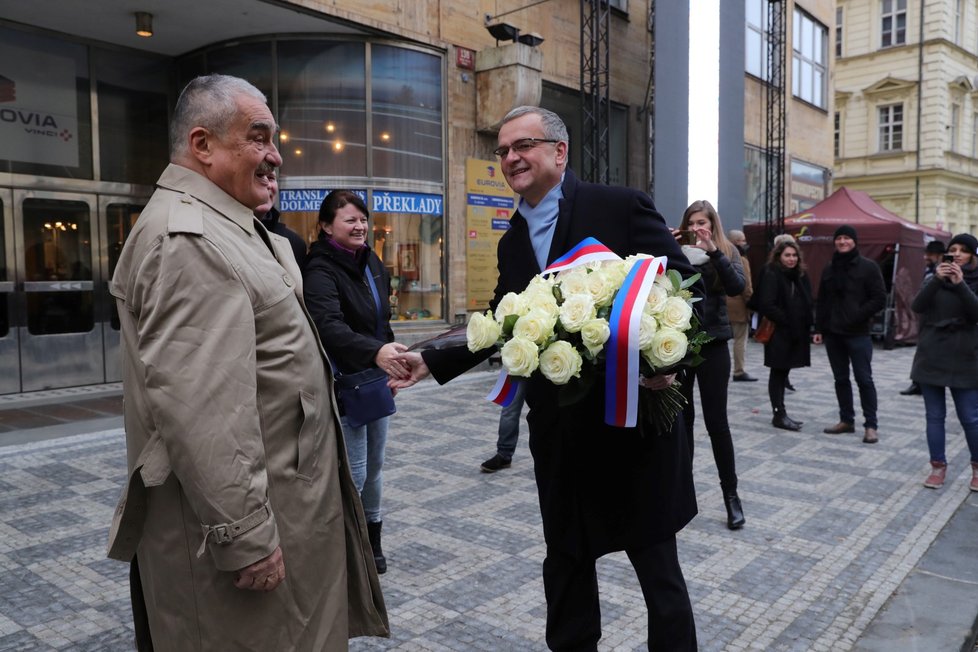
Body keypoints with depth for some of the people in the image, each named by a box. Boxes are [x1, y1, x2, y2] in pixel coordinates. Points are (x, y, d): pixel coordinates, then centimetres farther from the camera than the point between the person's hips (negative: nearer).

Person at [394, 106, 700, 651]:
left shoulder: (622, 207, -7)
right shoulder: (512, 242, 11)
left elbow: (688, 288, -9)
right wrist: (432, 361, 7)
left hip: (634, 419, -5)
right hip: (557, 431, 6)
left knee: (657, 564, 10)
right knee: (565, 560, 18)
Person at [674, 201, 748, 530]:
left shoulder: (727, 252, 3)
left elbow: (737, 287, -15)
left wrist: (714, 251, -21)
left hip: (712, 344, -1)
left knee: (716, 421, 0)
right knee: (681, 418, 8)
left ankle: (731, 494, 12)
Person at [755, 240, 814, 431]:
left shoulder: (801, 275, 13)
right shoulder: (771, 275, -10)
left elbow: (808, 302, 16)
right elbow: (766, 305, -17)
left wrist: (806, 323, 2)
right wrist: (786, 320, -17)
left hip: (797, 332, 7)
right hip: (778, 333, -7)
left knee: (782, 373, 12)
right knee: (778, 373, -1)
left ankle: (780, 414, 18)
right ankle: (779, 415, 3)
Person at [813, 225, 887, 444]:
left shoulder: (868, 267, -3)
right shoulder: (829, 269, 12)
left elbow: (879, 299, -6)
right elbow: (821, 301, 14)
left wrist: (857, 316, -15)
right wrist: (819, 329, 7)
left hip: (858, 334, -5)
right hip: (833, 334, 5)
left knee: (864, 379, -3)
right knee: (841, 379, 11)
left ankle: (871, 425, 3)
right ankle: (846, 420, 21)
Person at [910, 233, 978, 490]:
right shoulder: (936, 277, 7)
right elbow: (917, 306, -9)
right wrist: (936, 280, -22)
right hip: (931, 357, 2)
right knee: (934, 416, 5)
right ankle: (938, 466, 15)